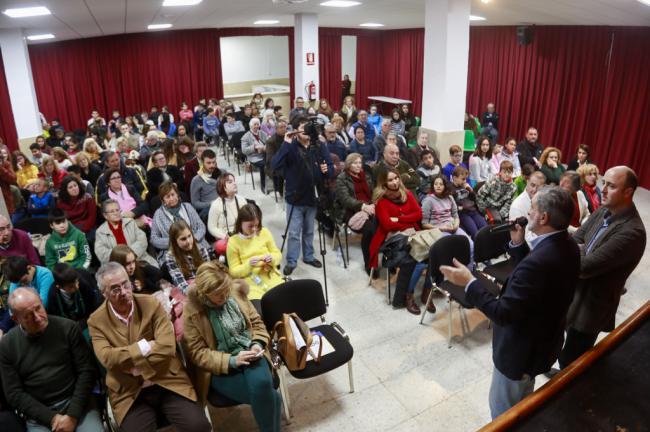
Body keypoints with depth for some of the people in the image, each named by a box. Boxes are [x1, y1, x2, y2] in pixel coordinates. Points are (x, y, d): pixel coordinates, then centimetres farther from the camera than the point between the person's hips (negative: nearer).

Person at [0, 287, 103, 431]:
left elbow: (86, 371, -4)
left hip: (77, 404, -1)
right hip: (40, 416, 1)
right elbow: (14, 393, 1)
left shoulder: (68, 328, -3)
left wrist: (72, 415, -12)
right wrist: (51, 418, -10)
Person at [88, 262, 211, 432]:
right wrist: (143, 347, -15)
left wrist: (132, 365, -12)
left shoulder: (151, 304, -3)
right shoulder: (96, 321, -1)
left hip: (168, 382, 0)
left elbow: (167, 347, -12)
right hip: (129, 393, 1)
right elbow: (107, 357, -14)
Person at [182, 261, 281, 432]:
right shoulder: (192, 312, -12)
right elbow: (197, 353, -9)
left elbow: (256, 322, 9)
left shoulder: (236, 291, -1)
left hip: (248, 352, 3)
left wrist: (257, 344, -11)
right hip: (219, 368, -3)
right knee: (269, 396, -24)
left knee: (262, 384, -30)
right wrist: (231, 361, -21)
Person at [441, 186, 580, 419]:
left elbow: (503, 313, -33)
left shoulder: (539, 262, -38)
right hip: (544, 341, 9)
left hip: (522, 350, -9)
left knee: (504, 413, 16)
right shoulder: (568, 245, -7)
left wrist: (469, 282, -26)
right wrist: (518, 244, -4)